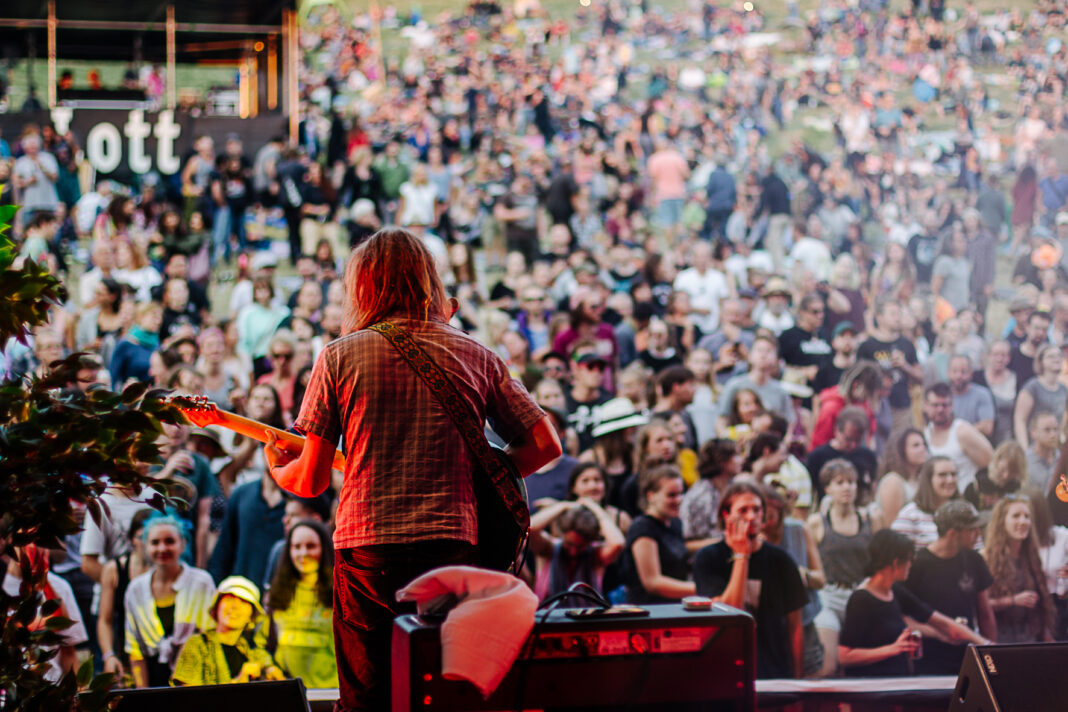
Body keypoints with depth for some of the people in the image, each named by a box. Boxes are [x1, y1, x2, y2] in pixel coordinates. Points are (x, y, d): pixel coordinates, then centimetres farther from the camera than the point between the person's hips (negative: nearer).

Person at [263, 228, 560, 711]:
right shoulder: (477, 358, 8)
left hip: (367, 549, -1)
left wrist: (276, 469, 24)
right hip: (453, 545, 2)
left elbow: (311, 481, 3)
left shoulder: (340, 356, 3)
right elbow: (545, 444, 6)